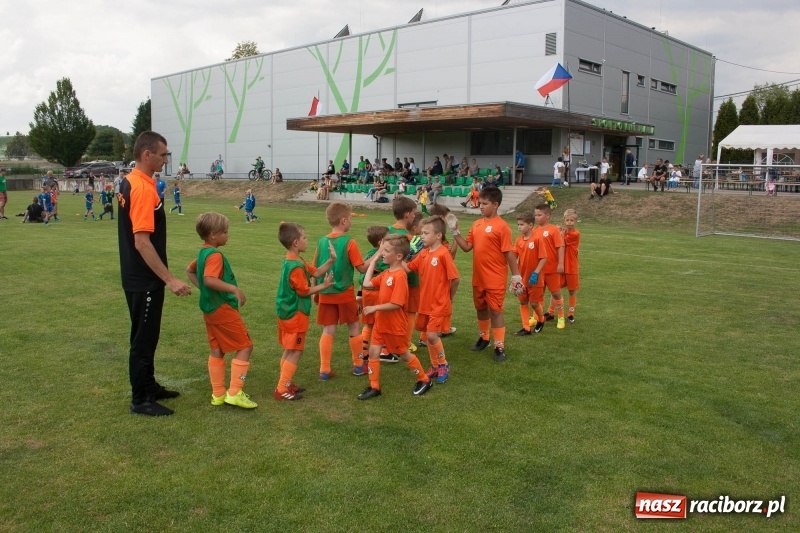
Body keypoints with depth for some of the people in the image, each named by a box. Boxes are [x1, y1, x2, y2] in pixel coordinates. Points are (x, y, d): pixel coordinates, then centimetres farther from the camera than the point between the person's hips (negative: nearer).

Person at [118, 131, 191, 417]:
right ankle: (141, 400, 12)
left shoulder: (130, 182, 9)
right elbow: (142, 242, -26)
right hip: (145, 280, -10)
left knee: (146, 336, 20)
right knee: (143, 338, 1)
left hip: (138, 277, 10)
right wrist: (170, 279, -26)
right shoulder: (143, 188, -22)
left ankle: (149, 386, 33)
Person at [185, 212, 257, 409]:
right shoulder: (215, 255, -19)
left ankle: (218, 394, 21)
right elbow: (209, 279, -34)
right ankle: (234, 393, -4)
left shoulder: (202, 253, 11)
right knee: (245, 347, -2)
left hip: (210, 309, 10)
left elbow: (189, 270, 25)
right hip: (223, 309, -10)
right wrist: (234, 289, -32)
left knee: (217, 351, 15)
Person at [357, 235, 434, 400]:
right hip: (381, 323, 8)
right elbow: (367, 284, 2)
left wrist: (375, 308, -22)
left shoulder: (399, 276, -24)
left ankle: (424, 380, 29)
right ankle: (374, 387, 16)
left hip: (395, 325, -8)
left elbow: (396, 304, -26)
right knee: (373, 352, 5)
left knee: (404, 354, 9)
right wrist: (374, 260, 3)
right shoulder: (386, 273, 4)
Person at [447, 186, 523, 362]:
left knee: (495, 310, 0)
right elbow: (467, 247, 4)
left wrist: (516, 277, -13)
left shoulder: (501, 226, -14)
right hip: (478, 277, 7)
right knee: (481, 308, 19)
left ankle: (500, 346, 9)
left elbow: (509, 253, -14)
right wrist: (455, 231, -4)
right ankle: (484, 337, 37)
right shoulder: (476, 224, 5)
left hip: (495, 279, -7)